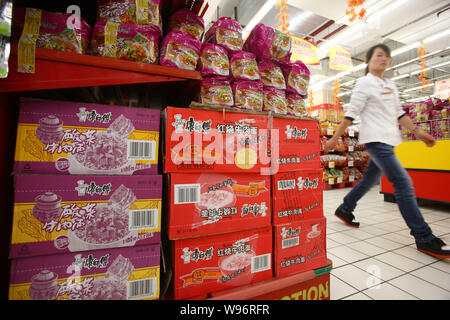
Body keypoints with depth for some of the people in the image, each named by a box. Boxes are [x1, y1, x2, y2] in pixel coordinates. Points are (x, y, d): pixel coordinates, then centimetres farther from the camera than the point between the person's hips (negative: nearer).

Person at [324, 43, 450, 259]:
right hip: (375, 140, -9)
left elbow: (399, 114, 21)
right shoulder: (364, 83, -3)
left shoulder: (391, 85, 20)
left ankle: (344, 210, 29)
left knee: (370, 179, 14)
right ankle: (424, 238, -4)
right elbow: (350, 115, -10)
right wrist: (334, 140, -13)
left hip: (388, 140, 9)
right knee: (403, 183, -12)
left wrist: (418, 132, 14)